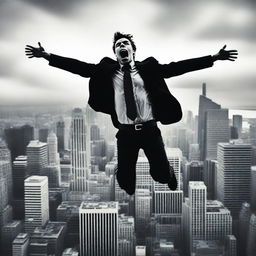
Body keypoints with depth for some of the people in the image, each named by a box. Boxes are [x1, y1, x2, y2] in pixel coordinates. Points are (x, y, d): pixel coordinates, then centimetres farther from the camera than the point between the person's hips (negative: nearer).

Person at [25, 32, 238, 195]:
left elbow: (177, 67, -2)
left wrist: (213, 57, -7)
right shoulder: (107, 70, 6)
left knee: (161, 172, 2)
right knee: (124, 176, 4)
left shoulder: (148, 67, 4)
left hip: (150, 129, -1)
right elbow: (80, 67, 1)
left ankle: (176, 194, 39)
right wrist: (47, 56, -6)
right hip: (125, 131, 1)